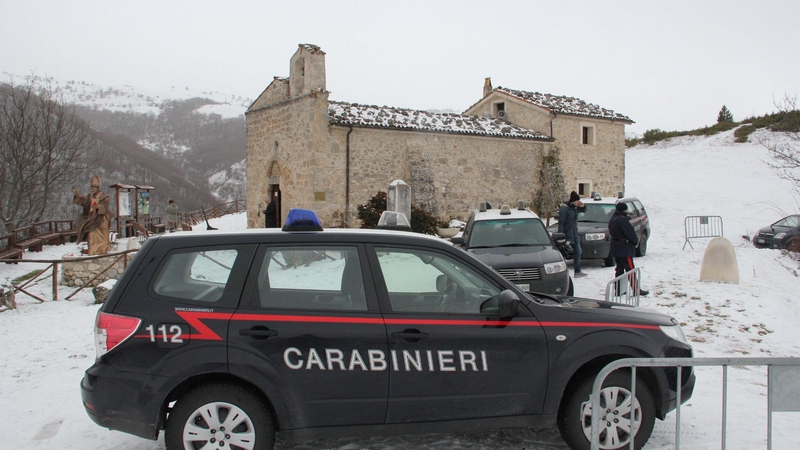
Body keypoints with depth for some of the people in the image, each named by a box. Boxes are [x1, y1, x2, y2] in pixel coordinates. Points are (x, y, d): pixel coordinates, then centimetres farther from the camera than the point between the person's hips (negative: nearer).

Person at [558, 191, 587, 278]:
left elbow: (584, 210, 27)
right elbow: (561, 223, -18)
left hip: (574, 234, 9)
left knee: (578, 252, 15)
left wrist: (582, 206, 2)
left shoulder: (575, 207, 8)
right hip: (567, 235, -9)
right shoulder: (564, 208, -16)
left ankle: (577, 272, 26)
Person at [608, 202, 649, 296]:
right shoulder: (622, 220, -19)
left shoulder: (613, 220, 12)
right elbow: (630, 233, -19)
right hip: (624, 249, -9)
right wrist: (636, 241, 1)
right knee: (630, 269, -6)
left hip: (616, 249, 10)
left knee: (619, 269, 13)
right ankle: (636, 289, -4)